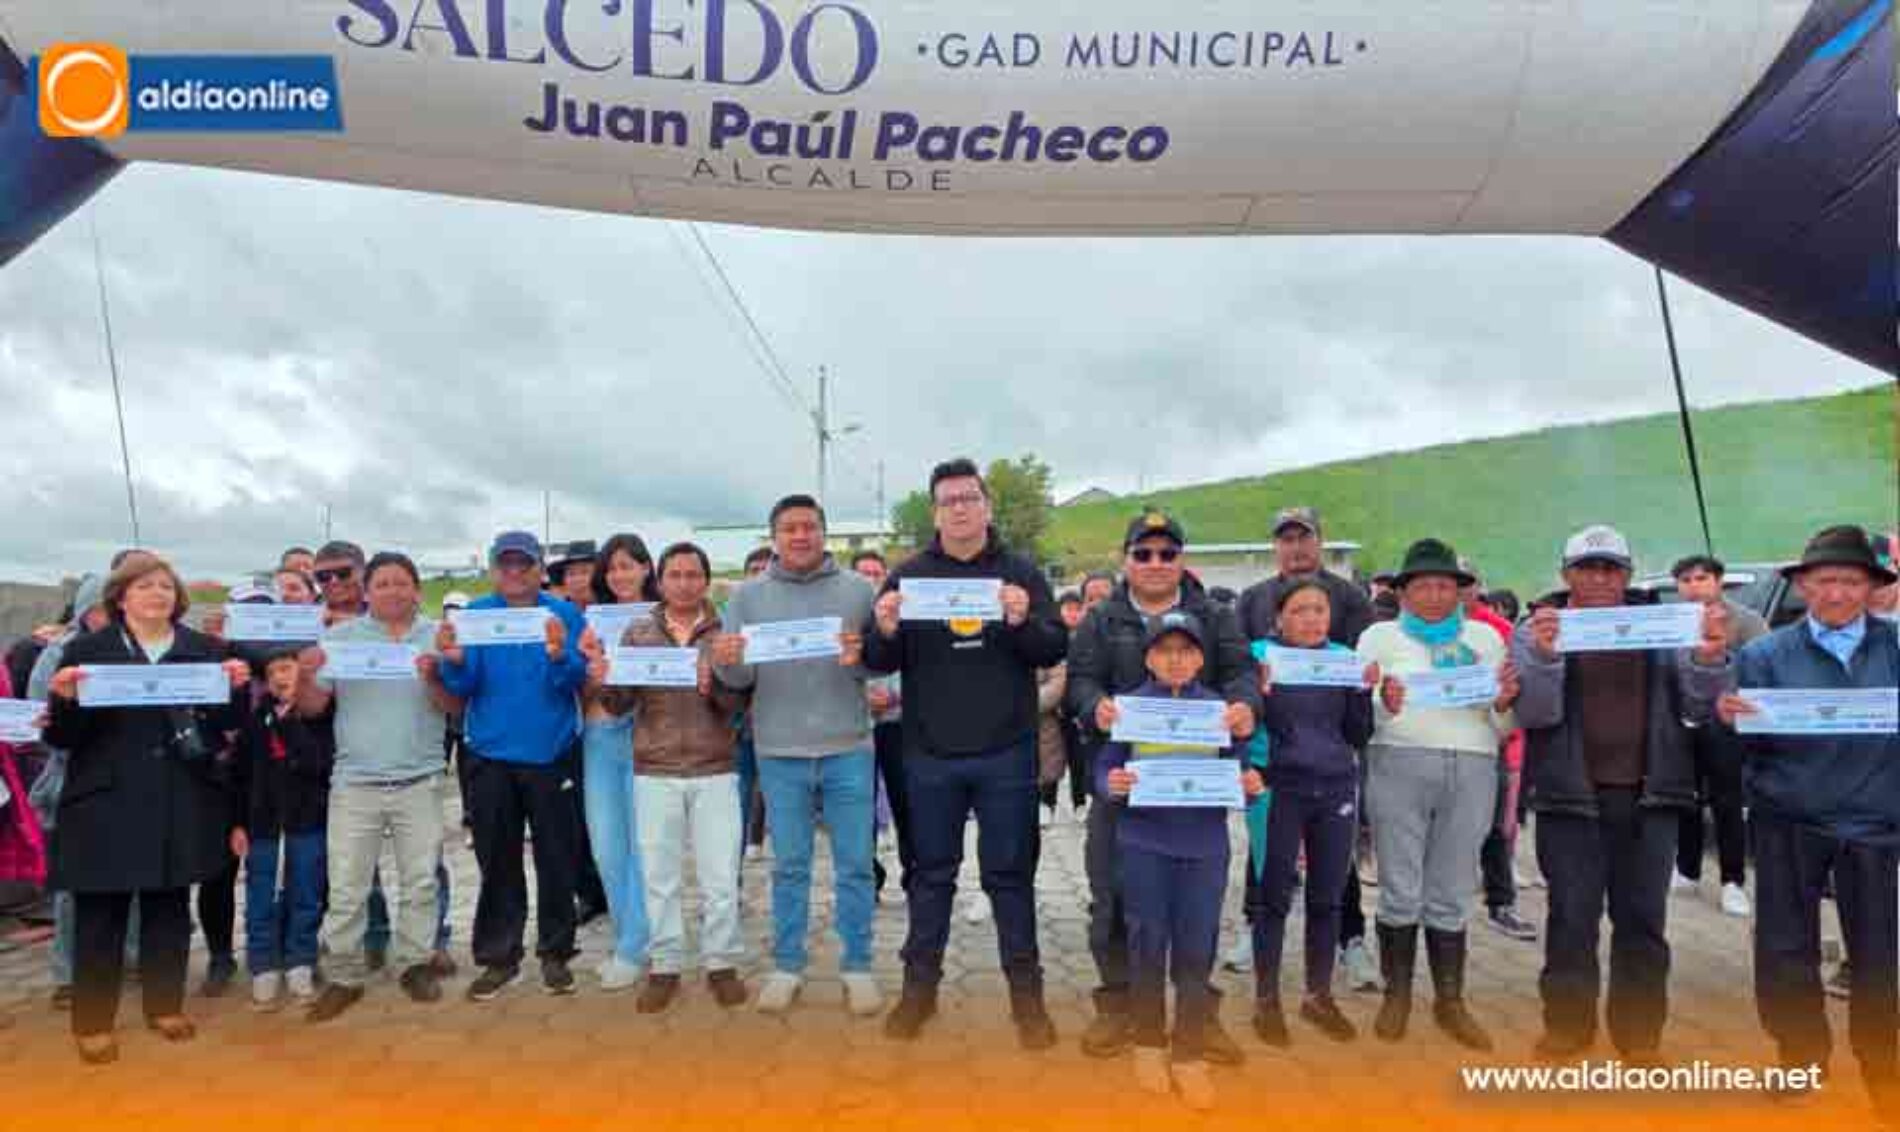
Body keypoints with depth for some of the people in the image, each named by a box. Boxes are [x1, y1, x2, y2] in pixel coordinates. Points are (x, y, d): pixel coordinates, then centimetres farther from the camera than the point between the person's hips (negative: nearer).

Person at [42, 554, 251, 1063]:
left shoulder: (206, 650, 6)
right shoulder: (87, 650, 1)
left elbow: (225, 724, 5)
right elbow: (62, 736, -1)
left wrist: (234, 689, -14)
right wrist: (65, 699, -20)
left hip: (181, 802, 2)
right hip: (106, 801, -2)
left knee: (169, 905, 12)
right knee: (99, 912, 4)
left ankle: (166, 1005, 26)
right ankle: (91, 1021, 18)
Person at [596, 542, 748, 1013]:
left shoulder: (725, 632, 2)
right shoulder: (637, 633, 6)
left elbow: (739, 703, -7)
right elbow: (619, 706, 3)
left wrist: (714, 684, -28)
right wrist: (604, 683, -18)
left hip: (714, 772, -1)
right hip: (654, 773, 1)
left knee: (720, 876, 5)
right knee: (659, 876, 8)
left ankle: (722, 963, 19)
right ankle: (664, 967, 21)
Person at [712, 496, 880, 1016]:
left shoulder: (858, 589, 1)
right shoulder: (748, 595, 4)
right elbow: (739, 678, 2)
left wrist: (860, 657, -21)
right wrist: (726, 663, -21)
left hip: (848, 749, 0)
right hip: (779, 753, 1)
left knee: (855, 865, 7)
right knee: (789, 866, 12)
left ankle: (858, 967, 20)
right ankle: (787, 967, 25)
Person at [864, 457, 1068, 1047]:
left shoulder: (1021, 572, 2)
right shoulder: (909, 574, 4)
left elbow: (1057, 649, -3)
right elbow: (878, 662, 2)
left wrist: (1024, 621, -23)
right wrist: (886, 631, -20)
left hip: (1006, 754, -1)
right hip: (929, 755, 1)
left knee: (1010, 872, 9)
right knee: (931, 871, 13)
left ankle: (1025, 989, 21)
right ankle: (919, 984, 25)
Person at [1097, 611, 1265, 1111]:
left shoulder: (1220, 707, 3)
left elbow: (1236, 770, 6)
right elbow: (1103, 769, -1)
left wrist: (1248, 784, -15)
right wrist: (1111, 787, -21)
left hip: (1204, 845, 1)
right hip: (1143, 843, -1)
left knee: (1196, 950, 7)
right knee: (1148, 944, 9)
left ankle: (1188, 1055, 23)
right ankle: (1149, 1045, 28)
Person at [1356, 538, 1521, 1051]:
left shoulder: (1485, 637, 17)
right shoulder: (1380, 636, 11)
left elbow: (1504, 729, 15)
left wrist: (1503, 705, -7)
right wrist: (1383, 705, -18)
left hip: (1472, 770, 2)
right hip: (1398, 764, -2)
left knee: (1451, 896, 8)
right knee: (1400, 891, 2)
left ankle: (1450, 1000, 20)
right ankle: (1396, 995, 17)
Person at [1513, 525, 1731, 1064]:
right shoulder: (1539, 629, 0)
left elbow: (1696, 705, 5)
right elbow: (1533, 713, -8)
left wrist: (1709, 658, -15)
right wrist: (1544, 656, -26)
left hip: (1649, 796, 2)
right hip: (1571, 796, -2)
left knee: (1644, 919, 10)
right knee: (1572, 917, 5)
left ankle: (1639, 1031, 24)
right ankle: (1567, 1023, 20)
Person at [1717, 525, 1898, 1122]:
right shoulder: (1765, 654, -1)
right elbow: (1751, 746, -3)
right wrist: (1732, 721, -23)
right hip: (1788, 821, 0)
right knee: (1785, 955, 9)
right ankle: (1802, 1064, 29)